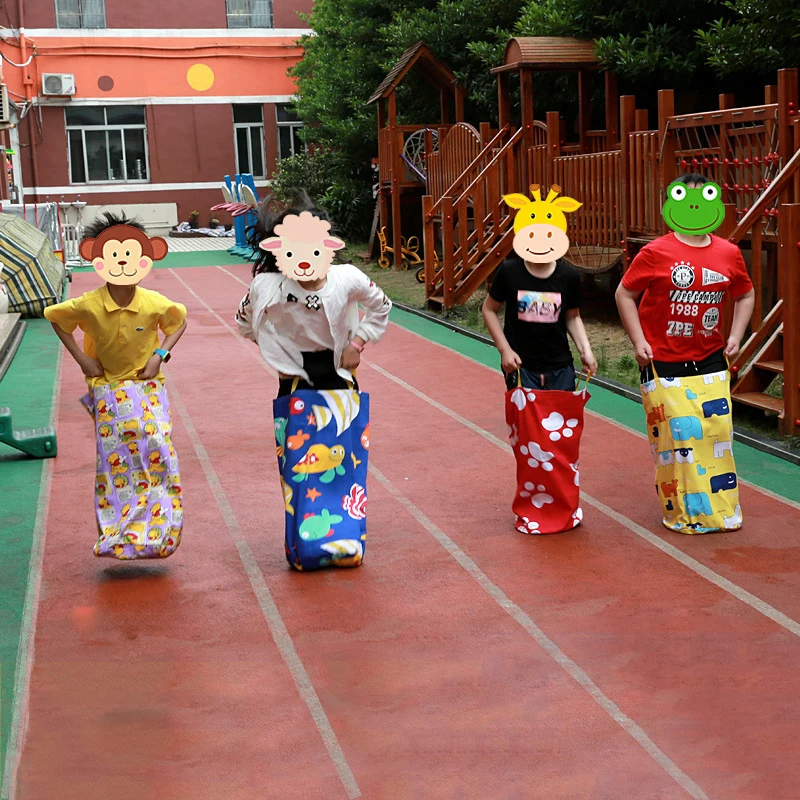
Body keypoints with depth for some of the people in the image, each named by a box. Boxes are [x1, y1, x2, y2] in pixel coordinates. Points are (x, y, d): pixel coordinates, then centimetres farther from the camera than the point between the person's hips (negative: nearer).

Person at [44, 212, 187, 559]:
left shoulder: (155, 304, -13)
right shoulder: (88, 306, -15)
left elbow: (179, 321, 9)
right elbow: (55, 317, 6)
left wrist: (160, 354, -4)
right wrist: (81, 358, -1)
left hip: (147, 388, 0)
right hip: (108, 392, 0)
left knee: (157, 451, -11)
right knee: (113, 461, 0)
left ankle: (156, 532, 2)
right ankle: (116, 538, 9)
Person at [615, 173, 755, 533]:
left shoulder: (728, 253, 3)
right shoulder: (656, 253, -9)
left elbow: (745, 295, 18)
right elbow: (624, 293, -2)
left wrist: (735, 335, 6)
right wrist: (638, 341, -8)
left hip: (711, 362, 4)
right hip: (664, 364, -4)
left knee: (717, 431, 3)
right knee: (674, 435, -3)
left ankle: (721, 510, 18)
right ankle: (682, 514, 12)